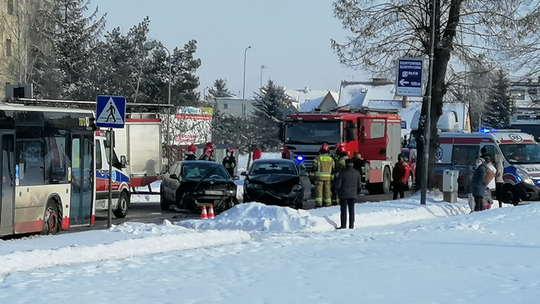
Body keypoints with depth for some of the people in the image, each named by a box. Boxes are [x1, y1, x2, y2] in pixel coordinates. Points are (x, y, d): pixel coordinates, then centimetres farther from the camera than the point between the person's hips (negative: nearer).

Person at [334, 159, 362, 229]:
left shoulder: (342, 173, -13)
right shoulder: (357, 173, 1)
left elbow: (338, 184, -10)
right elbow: (359, 185, 7)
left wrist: (337, 192, 7)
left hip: (343, 194, -4)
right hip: (353, 194, 4)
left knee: (343, 210, 3)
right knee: (351, 210, 11)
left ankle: (343, 225, 1)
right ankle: (351, 225, 10)